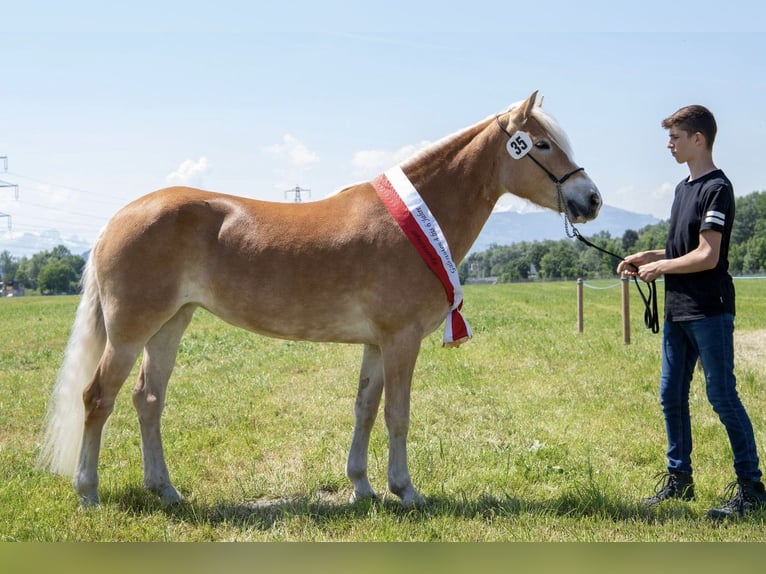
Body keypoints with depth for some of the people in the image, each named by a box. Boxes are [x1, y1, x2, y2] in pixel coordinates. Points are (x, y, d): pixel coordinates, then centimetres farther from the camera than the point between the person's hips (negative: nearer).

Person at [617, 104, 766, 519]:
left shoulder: (717, 188, -13)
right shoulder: (684, 188, 15)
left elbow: (706, 256, -19)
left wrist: (659, 268, -9)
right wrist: (648, 257, 10)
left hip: (709, 311, -9)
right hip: (677, 310, 9)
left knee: (722, 396, -5)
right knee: (671, 396, 12)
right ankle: (679, 478, 23)